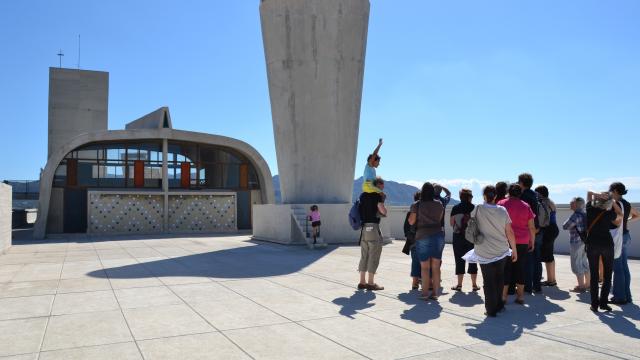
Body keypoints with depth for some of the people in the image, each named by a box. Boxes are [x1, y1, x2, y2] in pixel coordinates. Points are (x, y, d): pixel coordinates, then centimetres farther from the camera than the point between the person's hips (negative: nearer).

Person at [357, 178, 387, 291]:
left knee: (364, 255, 12)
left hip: (364, 227, 7)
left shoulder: (363, 195, 14)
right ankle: (370, 283, 3)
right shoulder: (377, 195, -8)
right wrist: (384, 213, 6)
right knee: (374, 256, 0)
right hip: (373, 227, -7)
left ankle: (362, 282, 16)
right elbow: (383, 210, -16)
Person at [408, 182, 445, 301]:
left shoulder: (417, 205, -6)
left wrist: (411, 213, 13)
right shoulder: (439, 204, 3)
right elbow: (439, 219, 14)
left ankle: (425, 293, 2)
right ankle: (435, 293, 12)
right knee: (436, 266, 8)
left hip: (423, 237, -3)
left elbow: (411, 222, -2)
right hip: (438, 236, 3)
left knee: (424, 267, 3)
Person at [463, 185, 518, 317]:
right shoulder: (502, 210, -6)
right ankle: (499, 304, 31)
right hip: (501, 251, 2)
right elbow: (509, 232, -3)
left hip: (484, 252, -2)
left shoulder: (479, 209, -10)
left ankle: (491, 310, 10)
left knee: (488, 281, 7)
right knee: (499, 279, 20)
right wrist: (514, 250, 6)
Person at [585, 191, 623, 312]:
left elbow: (589, 192, 10)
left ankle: (594, 304, 4)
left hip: (592, 244, 2)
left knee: (593, 275, 6)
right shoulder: (609, 214, -10)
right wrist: (613, 202, 7)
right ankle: (603, 302, 6)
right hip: (607, 244, -2)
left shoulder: (590, 208, -6)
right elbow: (620, 215, 12)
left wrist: (598, 195, -7)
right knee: (607, 275, 10)